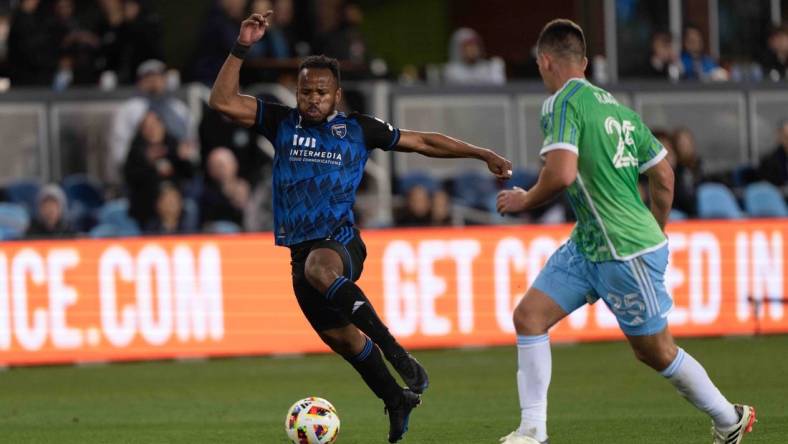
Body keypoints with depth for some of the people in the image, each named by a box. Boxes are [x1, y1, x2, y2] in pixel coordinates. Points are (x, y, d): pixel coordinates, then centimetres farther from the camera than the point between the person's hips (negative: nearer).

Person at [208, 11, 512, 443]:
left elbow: (422, 142, 10)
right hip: (301, 249, 5)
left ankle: (396, 352, -37)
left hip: (341, 243, -5)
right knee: (339, 337, 12)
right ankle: (396, 400, 34)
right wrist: (242, 48, -12)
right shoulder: (282, 123, 5)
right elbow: (223, 100, -3)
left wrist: (483, 155, 10)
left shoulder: (359, 130, 1)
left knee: (318, 268, -40)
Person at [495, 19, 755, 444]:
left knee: (655, 351, 5)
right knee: (528, 316, 3)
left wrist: (525, 200, -8)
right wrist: (653, 236, 26)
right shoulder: (616, 105, 10)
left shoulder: (562, 102, -14)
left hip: (627, 251, -9)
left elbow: (562, 173, -28)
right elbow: (664, 177, 13)